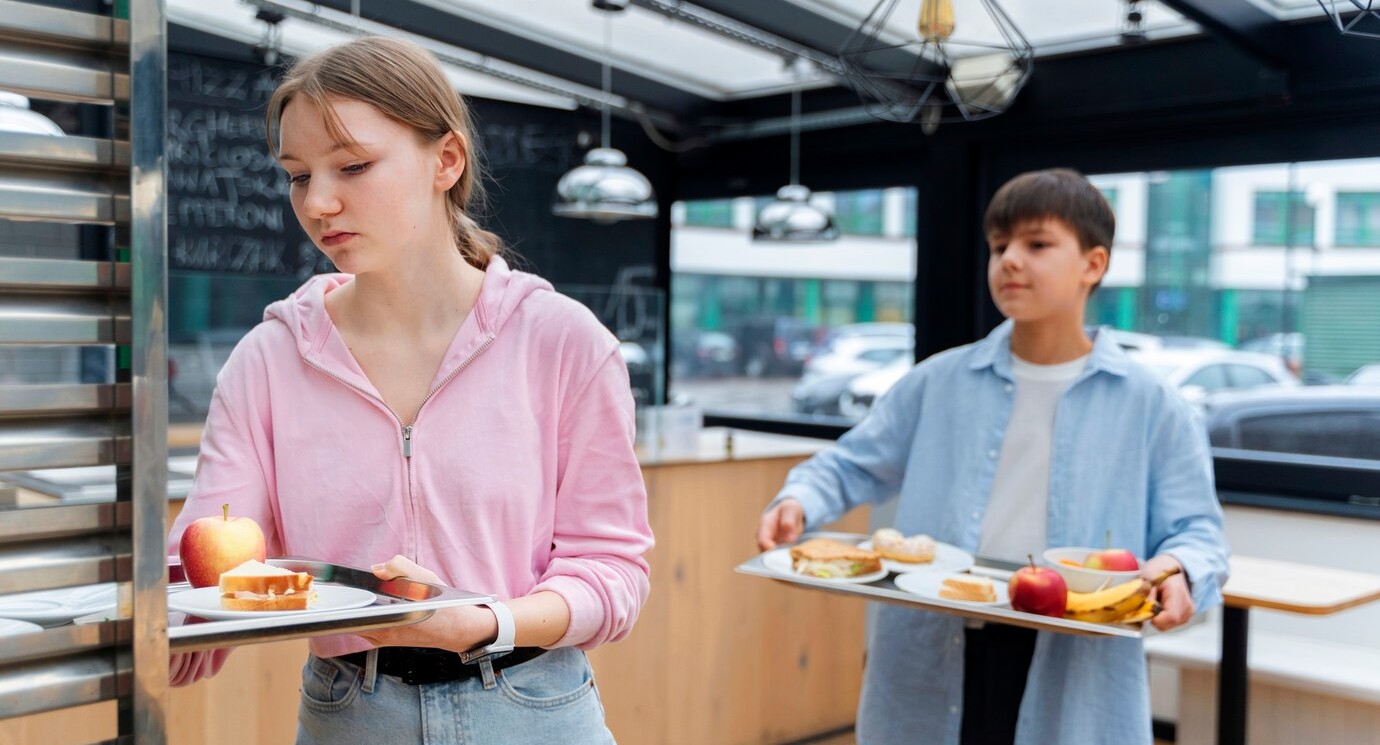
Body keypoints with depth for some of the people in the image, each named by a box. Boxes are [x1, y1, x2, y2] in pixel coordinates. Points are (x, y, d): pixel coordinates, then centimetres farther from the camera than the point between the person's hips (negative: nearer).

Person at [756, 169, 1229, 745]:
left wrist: (1176, 567, -22)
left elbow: (1194, 529, 1)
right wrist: (799, 501, -10)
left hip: (1072, 684, -1)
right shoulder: (938, 383, 5)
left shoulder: (1151, 407, 1)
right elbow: (853, 465, 10)